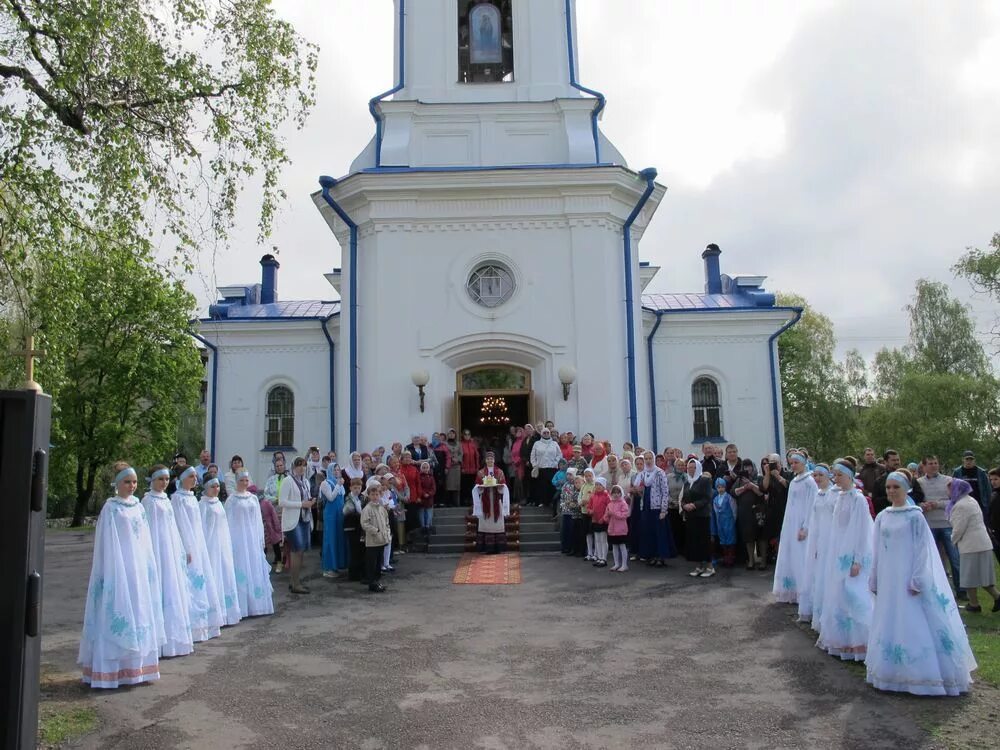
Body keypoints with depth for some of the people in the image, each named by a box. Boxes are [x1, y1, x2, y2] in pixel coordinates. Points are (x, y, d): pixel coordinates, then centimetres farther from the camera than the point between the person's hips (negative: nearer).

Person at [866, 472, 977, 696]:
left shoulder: (914, 516, -6)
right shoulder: (882, 517, 8)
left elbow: (922, 550, -7)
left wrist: (917, 580, -11)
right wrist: (874, 580, 13)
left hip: (908, 579, -5)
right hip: (888, 580, 5)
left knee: (913, 625, -3)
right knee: (889, 624, 8)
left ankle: (920, 676, 7)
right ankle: (892, 672, 17)